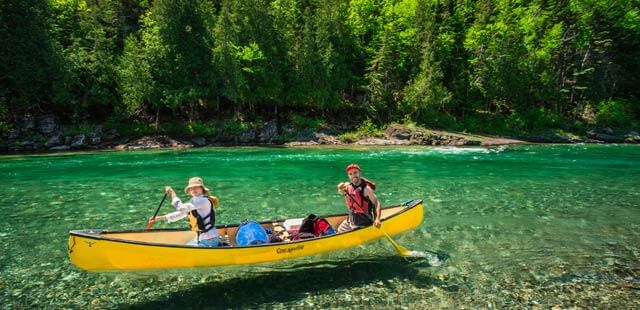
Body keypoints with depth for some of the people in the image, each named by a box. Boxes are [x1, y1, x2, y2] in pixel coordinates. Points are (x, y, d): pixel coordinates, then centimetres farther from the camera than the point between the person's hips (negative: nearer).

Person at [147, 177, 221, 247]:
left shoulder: (203, 200, -18)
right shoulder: (194, 202, 12)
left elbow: (181, 208, -23)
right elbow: (179, 214, 19)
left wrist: (172, 193, -12)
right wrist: (159, 218, 16)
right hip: (200, 238, 10)